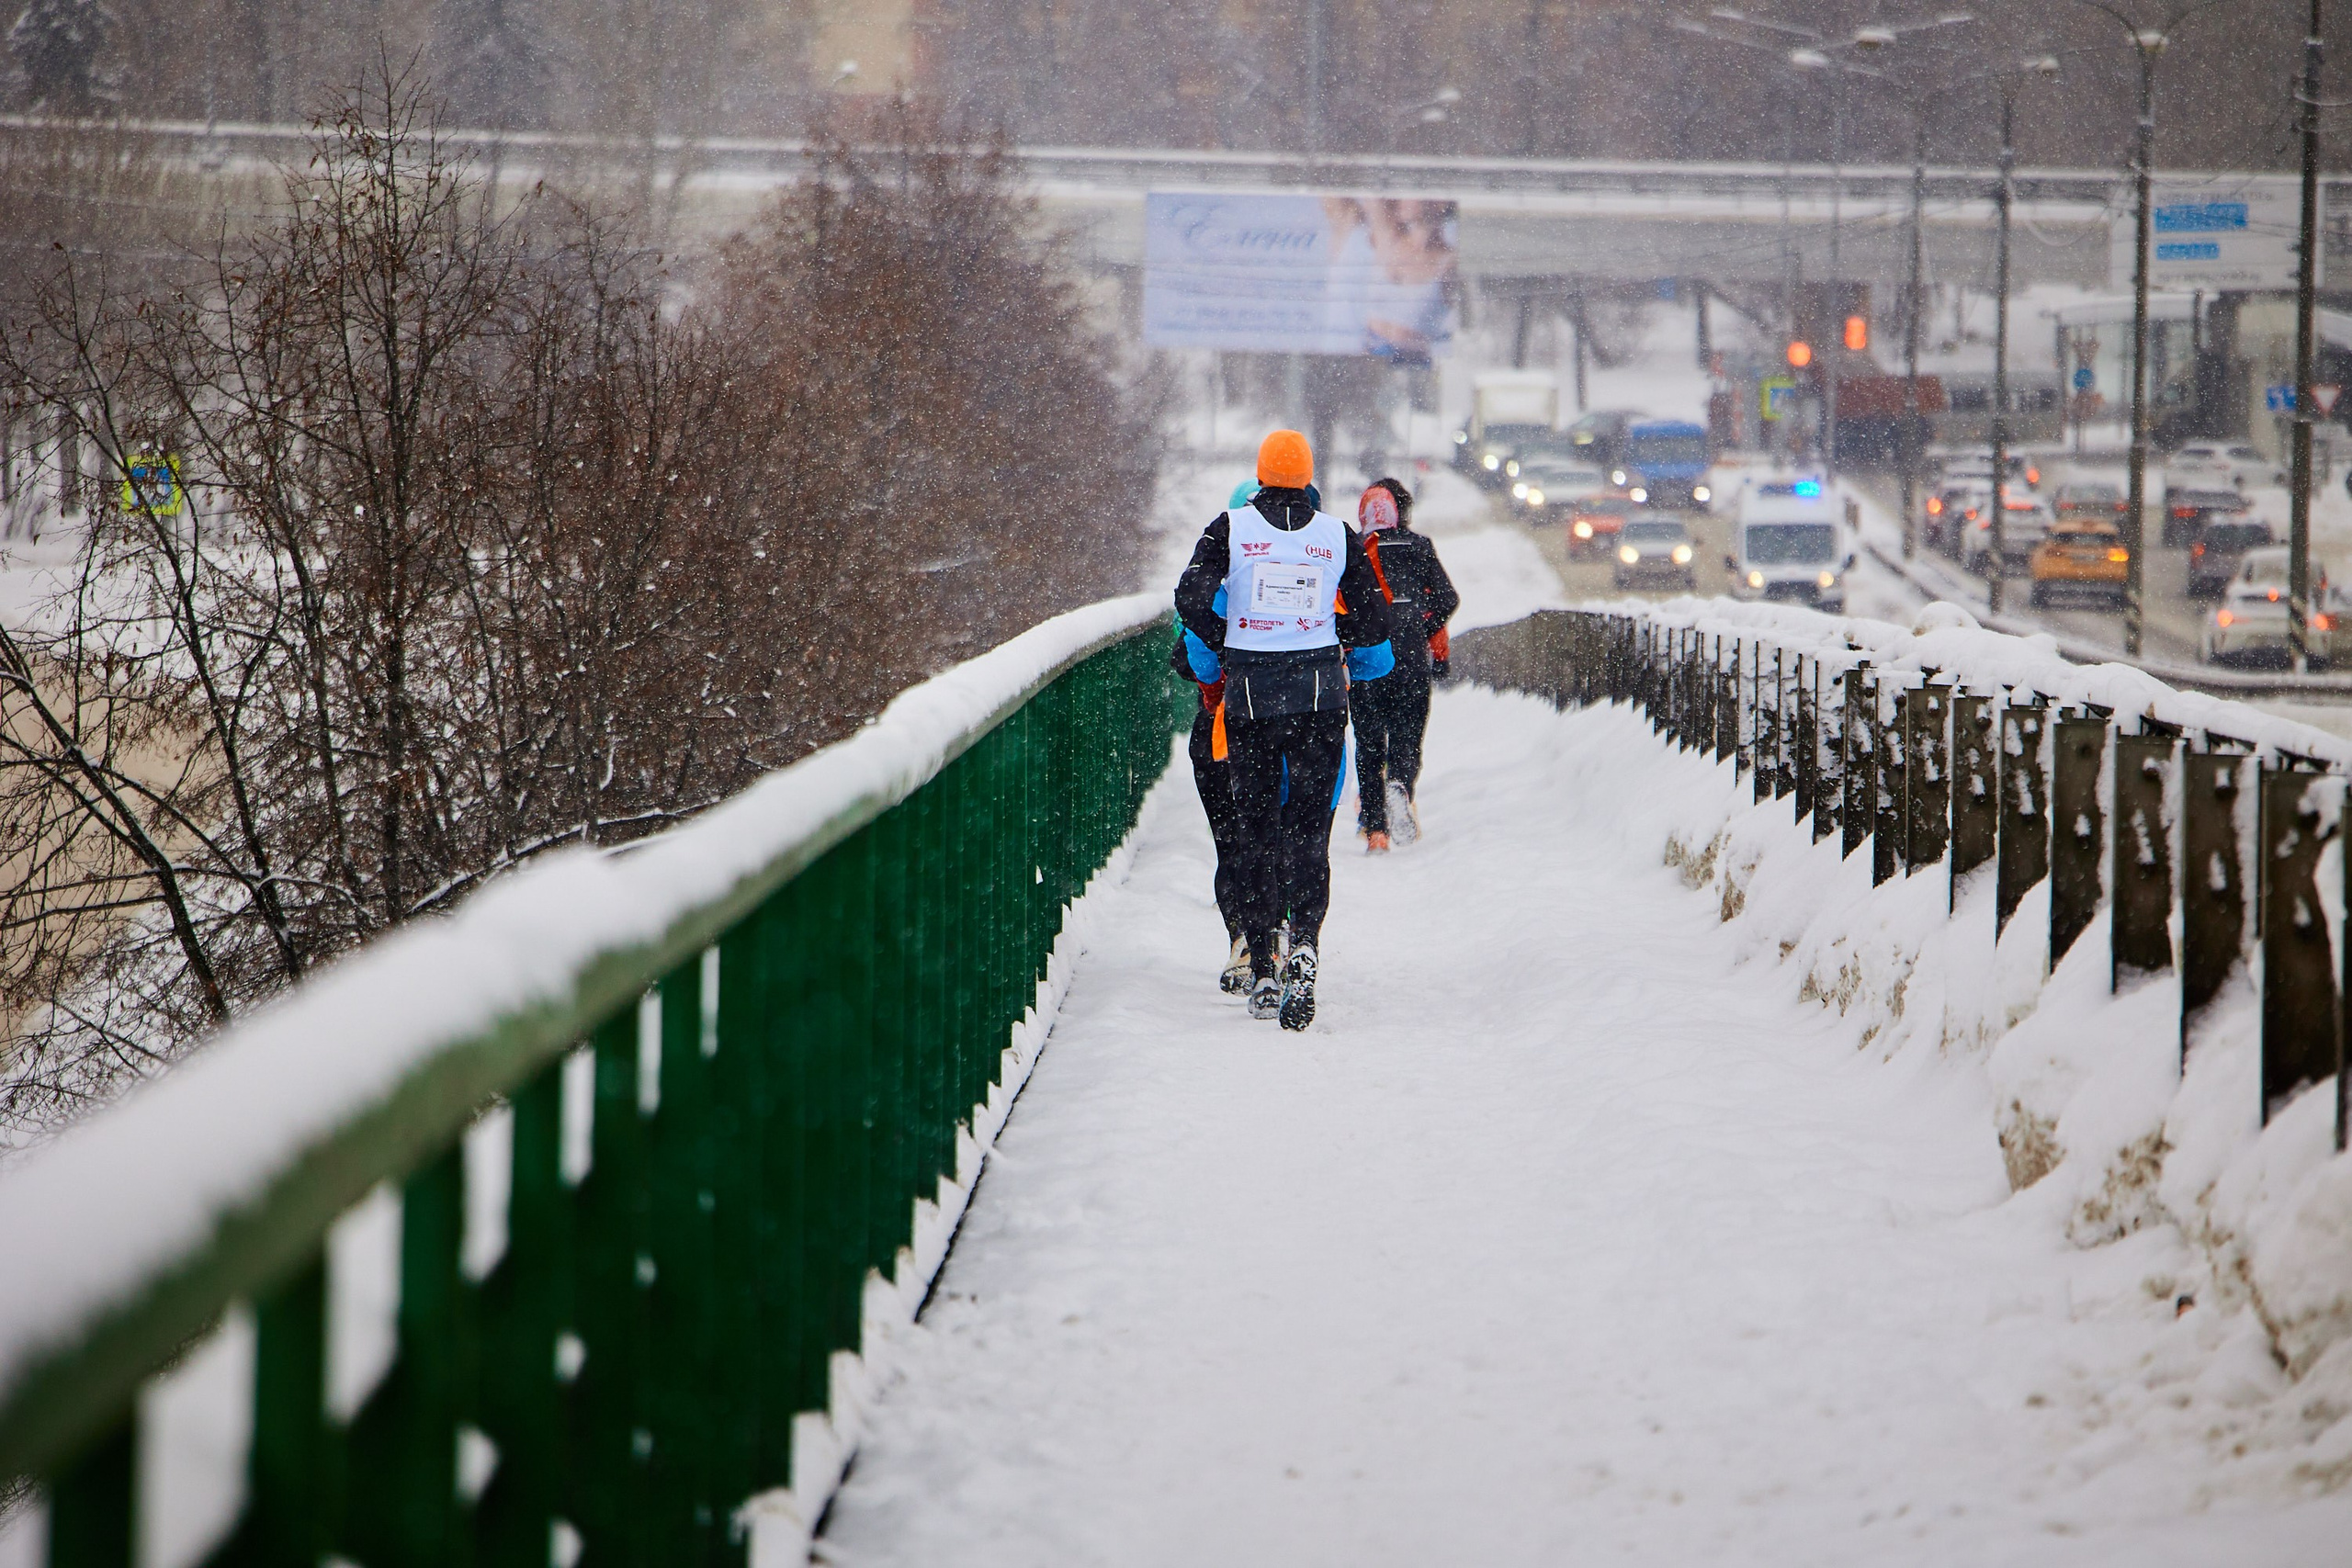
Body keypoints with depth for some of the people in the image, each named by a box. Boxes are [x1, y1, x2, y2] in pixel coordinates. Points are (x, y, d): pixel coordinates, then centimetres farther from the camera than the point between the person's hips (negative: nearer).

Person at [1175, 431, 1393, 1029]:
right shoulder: (1337, 534, 1)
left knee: (1257, 830, 9)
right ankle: (1304, 941, -21)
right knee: (1310, 831, 4)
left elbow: (1190, 600, -10)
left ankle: (1261, 971, 7)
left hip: (1249, 693, 0)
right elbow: (1373, 619, 3)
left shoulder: (1231, 527, -2)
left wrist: (1225, 644, 7)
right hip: (1320, 693, 0)